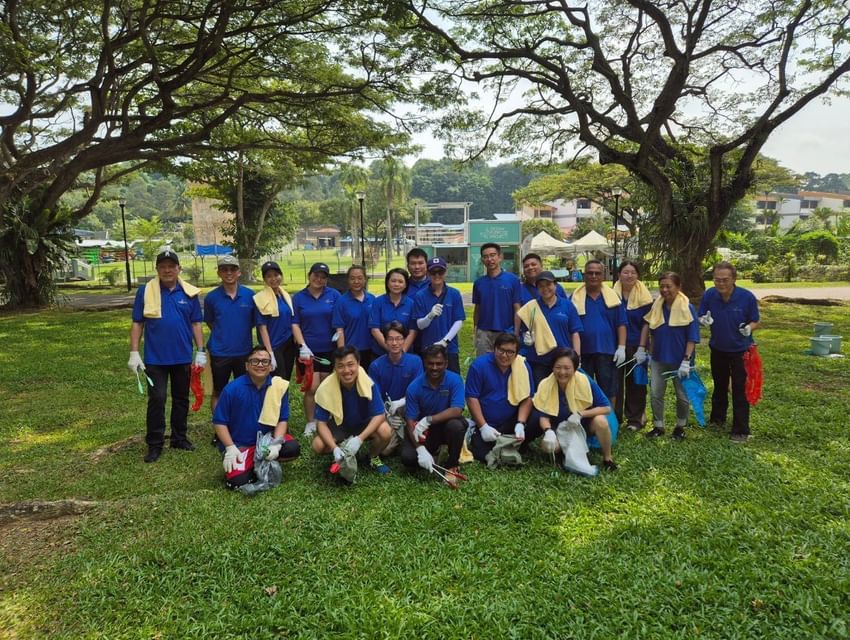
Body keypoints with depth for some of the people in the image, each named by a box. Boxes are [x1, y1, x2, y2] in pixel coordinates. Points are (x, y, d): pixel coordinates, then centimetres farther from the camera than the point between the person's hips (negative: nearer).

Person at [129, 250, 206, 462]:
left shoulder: (189, 292, 1)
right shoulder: (145, 291, -3)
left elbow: (196, 324, 5)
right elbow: (137, 324, -1)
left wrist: (201, 351, 0)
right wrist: (134, 353, -6)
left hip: (183, 357, 2)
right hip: (155, 358, -2)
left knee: (181, 399, 13)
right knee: (156, 400, -1)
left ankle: (179, 438, 27)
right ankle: (154, 444, 10)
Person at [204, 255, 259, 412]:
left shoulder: (250, 295, -5)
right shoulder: (212, 297, -4)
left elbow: (258, 322, 1)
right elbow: (209, 322, 8)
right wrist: (223, 336, 4)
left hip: (244, 352, 1)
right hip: (219, 353, 0)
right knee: (218, 393, 12)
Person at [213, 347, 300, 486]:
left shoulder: (279, 386, -8)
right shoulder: (232, 389, -15)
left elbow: (282, 420, -3)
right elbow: (219, 422, -9)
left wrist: (276, 443, -18)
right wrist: (230, 448, -17)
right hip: (238, 445, -3)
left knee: (293, 448, -22)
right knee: (238, 480, -23)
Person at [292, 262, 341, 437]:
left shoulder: (334, 295, 1)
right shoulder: (298, 297, 1)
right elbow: (295, 324, -1)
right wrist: (302, 346, -11)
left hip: (329, 349, 1)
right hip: (309, 350, -1)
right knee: (312, 388, -2)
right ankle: (310, 422, 13)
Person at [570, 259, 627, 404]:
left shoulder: (613, 297, 5)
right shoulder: (575, 298, 2)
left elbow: (621, 325, 5)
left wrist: (621, 347, -3)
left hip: (607, 352, 0)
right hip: (582, 352, 0)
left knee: (609, 390, 7)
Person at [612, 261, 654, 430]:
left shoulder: (644, 297, -6)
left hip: (637, 346, -1)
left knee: (636, 382, 8)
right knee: (615, 381, 7)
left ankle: (635, 419, 20)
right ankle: (614, 417, 20)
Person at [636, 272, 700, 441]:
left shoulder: (688, 308, -14)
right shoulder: (656, 306, -2)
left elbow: (692, 338, -14)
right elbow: (646, 326, 9)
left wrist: (686, 360, -19)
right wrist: (642, 349, 3)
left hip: (680, 360, -3)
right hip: (658, 359, 3)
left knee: (683, 396, 11)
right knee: (655, 394, 6)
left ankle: (680, 426, 31)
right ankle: (658, 426, 22)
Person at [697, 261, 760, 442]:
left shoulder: (747, 297, -21)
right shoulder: (709, 295, -15)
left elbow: (755, 321, -8)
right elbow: (701, 318, -4)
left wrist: (749, 328, -31)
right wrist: (704, 320, -28)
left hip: (740, 350, -3)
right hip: (718, 349, 3)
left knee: (740, 390, -1)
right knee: (719, 386, 21)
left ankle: (741, 431, 9)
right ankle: (717, 419, 39)